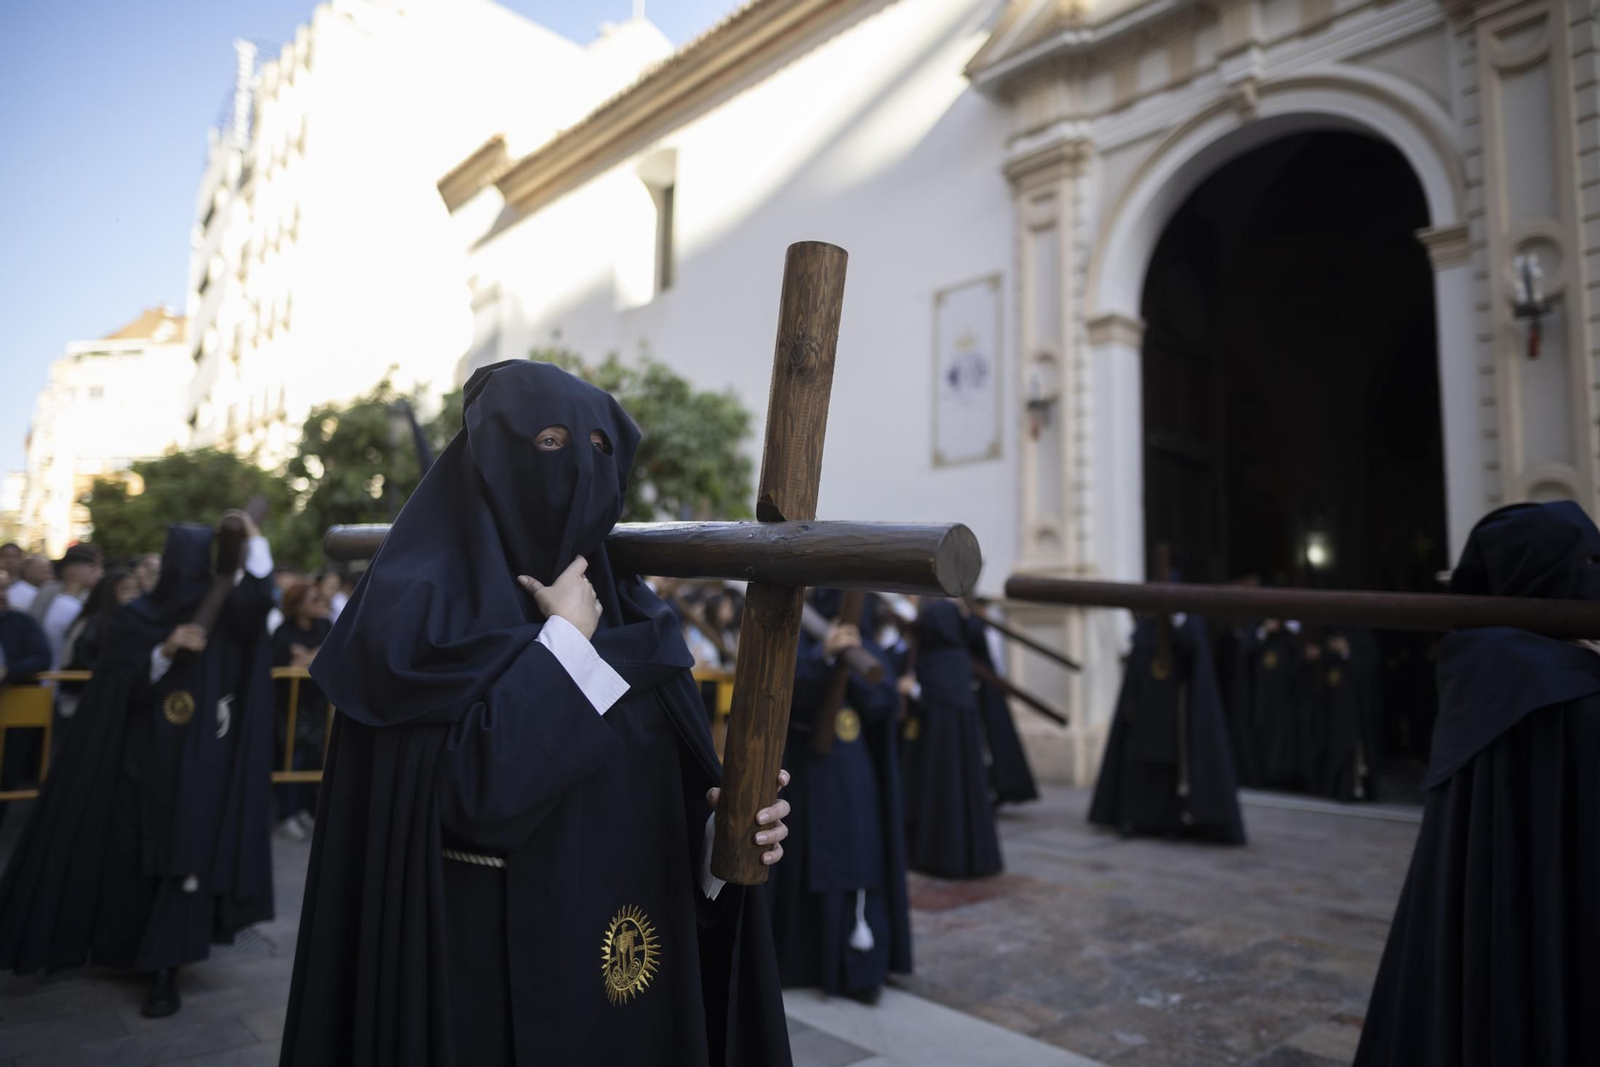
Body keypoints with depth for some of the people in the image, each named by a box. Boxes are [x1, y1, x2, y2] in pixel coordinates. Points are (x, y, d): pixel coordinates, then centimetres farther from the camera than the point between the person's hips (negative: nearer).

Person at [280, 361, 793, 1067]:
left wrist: (721, 821, -15)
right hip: (489, 963, -5)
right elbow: (470, 787, -25)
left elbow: (661, 793, 5)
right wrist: (566, 638, -16)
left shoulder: (633, 612, 5)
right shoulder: (417, 604, -12)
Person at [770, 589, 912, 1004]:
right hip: (808, 775, -2)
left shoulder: (870, 651, 5)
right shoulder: (800, 643, -5)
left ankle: (860, 969, 12)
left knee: (861, 867, 2)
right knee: (808, 866, 4)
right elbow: (785, 692, -23)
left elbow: (885, 704, -8)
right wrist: (824, 655, -38)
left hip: (858, 778, 3)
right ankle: (798, 963, 19)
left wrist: (853, 661, -20)